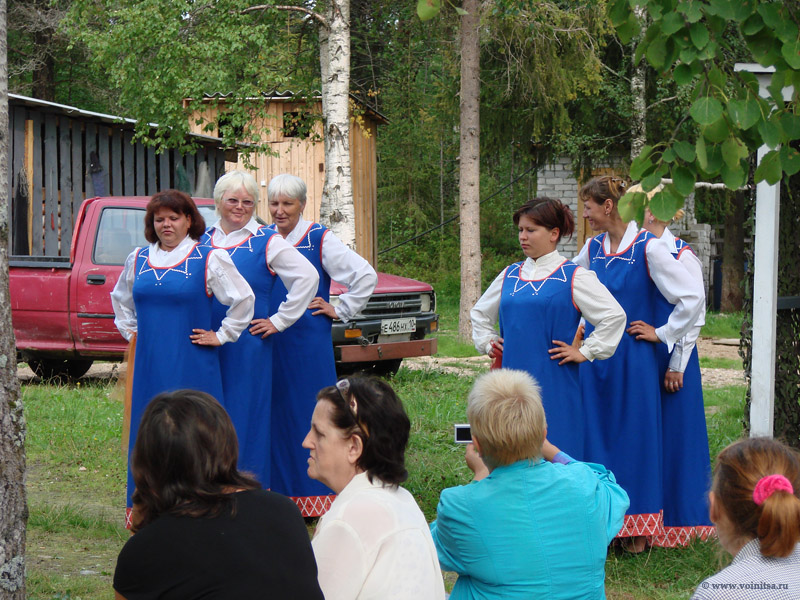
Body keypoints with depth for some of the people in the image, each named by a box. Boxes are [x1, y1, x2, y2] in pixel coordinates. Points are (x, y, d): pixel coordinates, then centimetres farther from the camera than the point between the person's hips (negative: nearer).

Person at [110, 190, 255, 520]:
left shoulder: (209, 259, -3)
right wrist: (129, 330, 18)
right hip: (149, 365, 4)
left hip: (192, 366, -4)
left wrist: (221, 335, -1)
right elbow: (120, 299, 29)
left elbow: (243, 298, -1)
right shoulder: (137, 259, 11)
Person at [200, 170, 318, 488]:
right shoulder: (202, 240, 12)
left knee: (244, 419, -2)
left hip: (248, 346, -4)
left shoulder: (267, 242, 0)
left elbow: (307, 277, -5)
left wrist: (279, 321, -6)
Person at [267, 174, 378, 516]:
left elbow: (365, 276, -5)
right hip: (269, 344, 4)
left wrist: (339, 311, -3)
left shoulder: (319, 240, -3)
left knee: (308, 414, -3)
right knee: (274, 416, 4)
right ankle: (279, 493, 11)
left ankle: (315, 497, 3)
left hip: (307, 343, -4)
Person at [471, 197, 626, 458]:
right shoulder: (510, 275, 14)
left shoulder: (574, 277, -2)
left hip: (554, 384, -5)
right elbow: (480, 313, 31)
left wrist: (585, 352, -6)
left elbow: (614, 315, -8)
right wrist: (487, 342, 16)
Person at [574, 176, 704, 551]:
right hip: (596, 354, 5)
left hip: (633, 357, -5)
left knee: (635, 435, 1)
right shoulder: (592, 249, 6)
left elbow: (693, 297, -13)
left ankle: (638, 528, 11)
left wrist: (661, 334, -7)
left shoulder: (648, 248, -12)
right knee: (598, 434, 6)